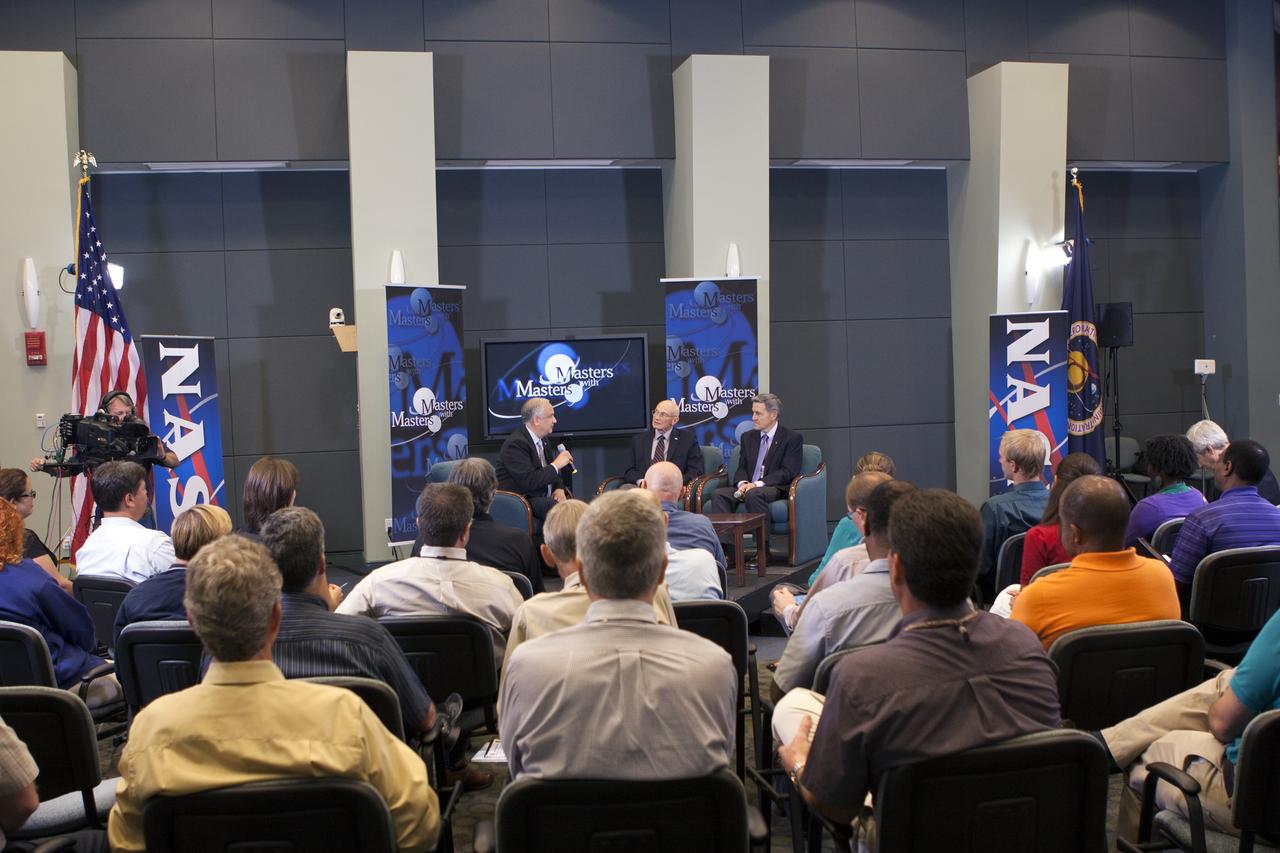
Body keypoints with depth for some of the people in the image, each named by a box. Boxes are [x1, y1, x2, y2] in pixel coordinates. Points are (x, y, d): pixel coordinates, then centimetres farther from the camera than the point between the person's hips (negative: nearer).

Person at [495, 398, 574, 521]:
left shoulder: (543, 440, 13)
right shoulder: (516, 443, -16)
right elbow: (529, 481, -24)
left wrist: (559, 489, -2)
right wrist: (556, 465, -16)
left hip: (544, 497, 8)